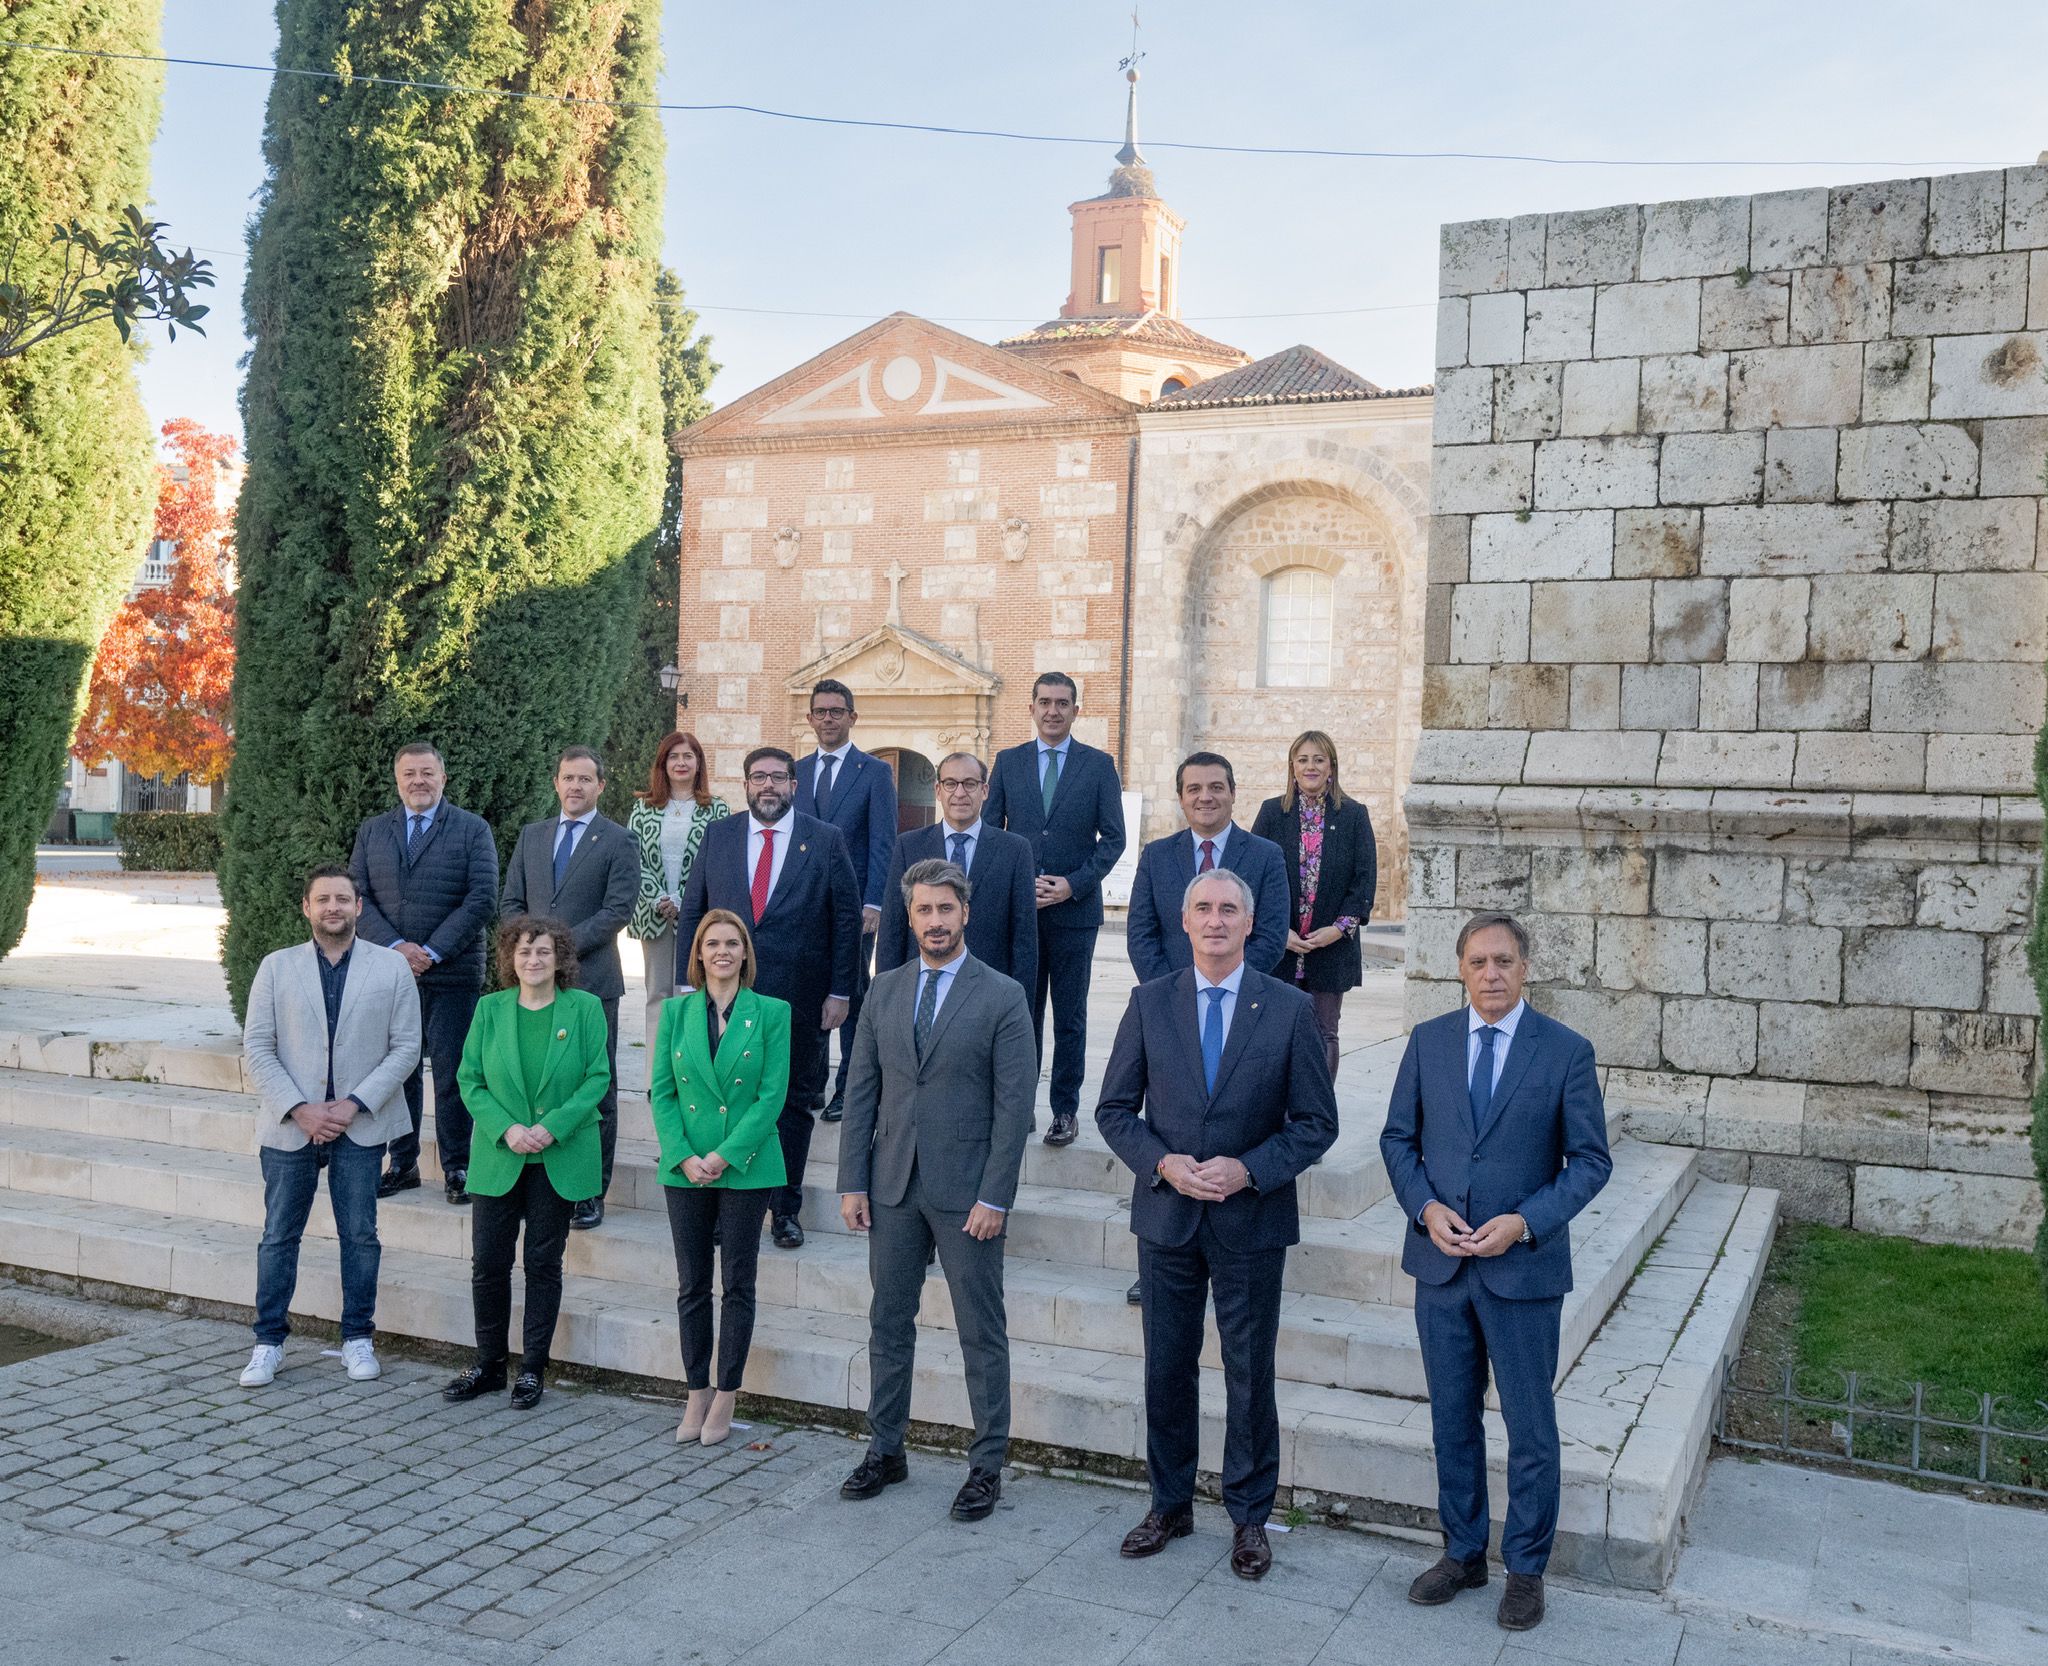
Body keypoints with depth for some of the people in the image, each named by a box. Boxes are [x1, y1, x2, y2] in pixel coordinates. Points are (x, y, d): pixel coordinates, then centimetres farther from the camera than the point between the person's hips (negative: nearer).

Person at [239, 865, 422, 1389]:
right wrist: (299, 1109, -12)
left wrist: (354, 1104, -12)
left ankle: (357, 1337, 20)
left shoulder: (392, 967, 1)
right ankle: (269, 1341, 19)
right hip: (289, 1125, 1)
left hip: (360, 1126, -1)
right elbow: (257, 1046, -1)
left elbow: (405, 1047, -2)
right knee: (279, 1236, 7)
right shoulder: (277, 967, 3)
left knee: (360, 1235, 6)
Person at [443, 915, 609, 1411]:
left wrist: (553, 1127, -15)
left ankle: (533, 1369, 17)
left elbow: (598, 1077, -5)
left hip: (561, 1159, -2)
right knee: (487, 1262, 3)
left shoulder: (585, 1008, -3)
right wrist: (506, 1129, -13)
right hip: (499, 1159, 2)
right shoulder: (490, 1009, 3)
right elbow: (470, 1080, 2)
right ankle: (489, 1365, 20)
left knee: (543, 1263, 6)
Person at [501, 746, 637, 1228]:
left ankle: (592, 1193, 6)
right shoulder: (531, 835, 16)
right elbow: (512, 901, 15)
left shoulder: (618, 841, 1)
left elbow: (617, 909, -8)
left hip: (590, 980, -4)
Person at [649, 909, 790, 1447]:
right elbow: (661, 1090, 3)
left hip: (744, 1166, -2)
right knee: (692, 1285, 9)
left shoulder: (771, 1012, -2)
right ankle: (697, 1393, 21)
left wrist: (725, 1155, -13)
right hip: (686, 1167, 2)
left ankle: (726, 1395, 16)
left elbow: (772, 1094, -6)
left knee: (738, 1284, 5)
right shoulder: (676, 1011, 5)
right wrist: (683, 1157, -9)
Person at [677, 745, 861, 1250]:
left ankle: (785, 1208, 18)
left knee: (792, 1103, 7)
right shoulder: (718, 836, 7)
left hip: (798, 998, -1)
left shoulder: (826, 840, 1)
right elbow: (691, 911, 10)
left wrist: (839, 991, -3)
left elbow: (847, 918, 1)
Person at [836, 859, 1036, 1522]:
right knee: (888, 1322, 14)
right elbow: (861, 1090, 8)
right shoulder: (885, 991, 8)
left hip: (966, 1192, -4)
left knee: (982, 1333, 5)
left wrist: (994, 1196, -14)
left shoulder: (1002, 996, -5)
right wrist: (852, 1182, 2)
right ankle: (885, 1450, 28)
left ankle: (987, 1465, 16)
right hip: (893, 1186, 4)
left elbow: (1014, 1103, -9)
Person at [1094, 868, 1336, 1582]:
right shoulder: (1149, 1003, 0)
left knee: (1250, 1375, 8)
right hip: (1166, 1218, 2)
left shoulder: (1289, 1009, -4)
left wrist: (1249, 1169, -16)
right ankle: (1170, 1504, 30)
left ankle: (1248, 1516, 25)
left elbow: (1316, 1122, -3)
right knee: (1167, 1368, 13)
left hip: (1251, 1222, -2)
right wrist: (1161, 1162, -13)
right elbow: (1115, 1109, 3)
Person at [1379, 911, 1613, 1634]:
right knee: (1452, 1419, 15)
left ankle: (1526, 1568, 25)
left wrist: (1525, 1222, -17)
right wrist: (1425, 1208, -10)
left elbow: (1590, 1160, -5)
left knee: (1530, 1427, 8)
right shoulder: (1428, 1040, 2)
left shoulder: (1567, 1050, -6)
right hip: (1440, 1263, 3)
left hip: (1524, 1267, -3)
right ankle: (1462, 1553, 31)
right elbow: (1398, 1138, 7)